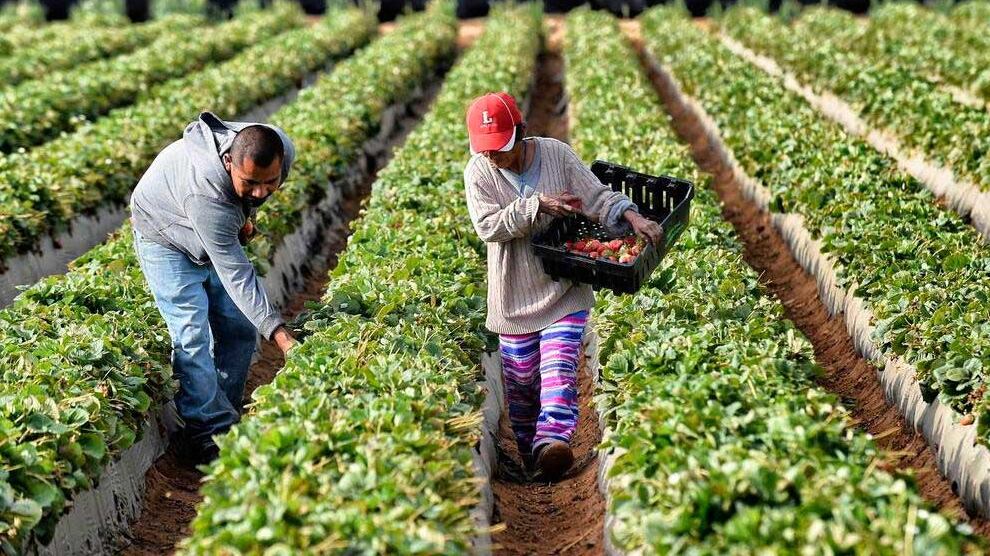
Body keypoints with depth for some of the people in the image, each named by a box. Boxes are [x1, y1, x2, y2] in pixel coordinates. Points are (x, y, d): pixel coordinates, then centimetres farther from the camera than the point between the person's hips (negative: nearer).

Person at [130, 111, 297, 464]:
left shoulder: (281, 151, -27)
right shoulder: (205, 193, -45)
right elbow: (235, 275, -41)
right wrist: (279, 333, -46)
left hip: (218, 234, 7)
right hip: (166, 237, -6)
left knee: (241, 327, 4)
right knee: (193, 334, -16)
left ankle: (224, 418, 17)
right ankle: (210, 434, -10)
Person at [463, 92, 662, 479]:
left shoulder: (558, 155, -7)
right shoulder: (478, 172, -7)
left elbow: (597, 196, -8)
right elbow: (487, 226, -18)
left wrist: (632, 217, -26)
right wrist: (538, 205, -27)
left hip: (564, 288, -1)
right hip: (514, 293, 1)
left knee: (559, 366, -17)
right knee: (520, 376, 11)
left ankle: (552, 443, -30)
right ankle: (528, 448, 29)